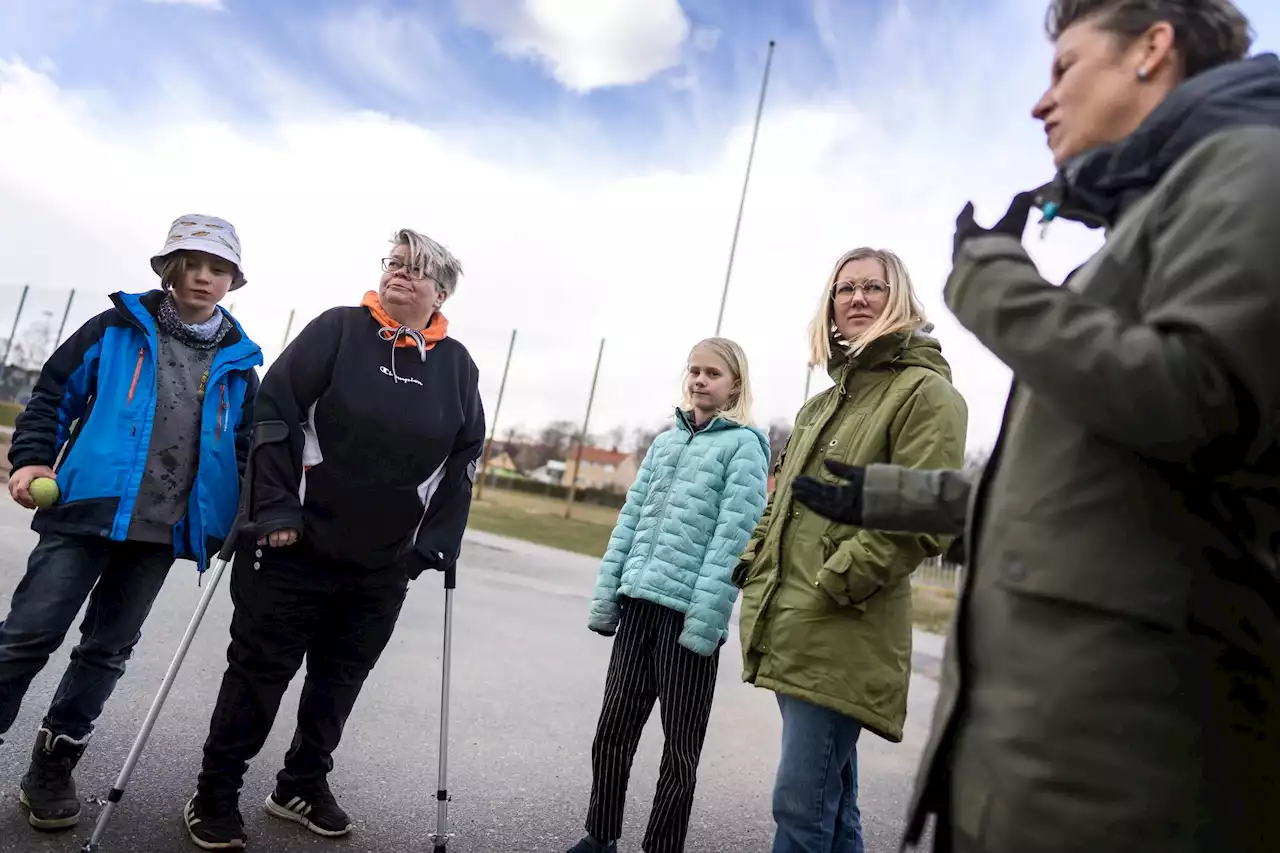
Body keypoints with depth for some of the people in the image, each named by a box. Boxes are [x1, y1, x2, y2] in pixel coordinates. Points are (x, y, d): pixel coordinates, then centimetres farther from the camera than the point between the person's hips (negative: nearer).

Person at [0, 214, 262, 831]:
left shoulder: (238, 363, 7)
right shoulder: (118, 329, 2)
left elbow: (245, 447, 12)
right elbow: (53, 395, 5)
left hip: (163, 530, 2)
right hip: (85, 508, -2)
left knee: (108, 648, 11)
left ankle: (53, 768, 26)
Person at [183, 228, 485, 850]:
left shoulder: (458, 367, 4)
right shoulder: (338, 330, -4)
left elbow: (463, 461, 6)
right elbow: (273, 410, -9)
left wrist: (436, 544, -1)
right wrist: (274, 508, -16)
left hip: (384, 568, 3)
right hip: (294, 547, -3)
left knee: (339, 681, 16)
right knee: (259, 672, 7)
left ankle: (303, 787, 36)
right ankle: (215, 798, 26)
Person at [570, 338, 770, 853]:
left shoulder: (744, 446, -4)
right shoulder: (664, 442, 14)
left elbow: (732, 539, -12)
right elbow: (630, 522, 12)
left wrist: (705, 621, -18)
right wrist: (605, 597, 6)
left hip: (688, 614, -5)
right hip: (638, 605, 6)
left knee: (680, 745, 9)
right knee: (612, 731, 13)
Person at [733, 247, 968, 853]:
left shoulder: (926, 393, -5)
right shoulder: (823, 404, 20)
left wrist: (834, 582, -17)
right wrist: (754, 565, 11)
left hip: (843, 638, -8)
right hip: (788, 630, 8)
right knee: (830, 799, 18)